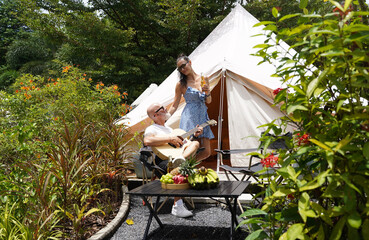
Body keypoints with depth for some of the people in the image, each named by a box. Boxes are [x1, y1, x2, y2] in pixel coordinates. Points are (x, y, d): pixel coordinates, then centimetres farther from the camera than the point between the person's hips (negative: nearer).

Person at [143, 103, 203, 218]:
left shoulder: (169, 128, 34)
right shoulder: (151, 129, 7)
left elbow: (182, 142, 37)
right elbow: (147, 141, -18)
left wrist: (194, 134, 22)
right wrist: (170, 138, -15)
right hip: (162, 160, -7)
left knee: (195, 143, -12)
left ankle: (181, 159, -45)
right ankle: (177, 206, -38)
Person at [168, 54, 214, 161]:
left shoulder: (204, 79, 9)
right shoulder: (181, 84, -1)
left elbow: (208, 102, 14)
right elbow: (174, 106, 2)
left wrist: (208, 93, -8)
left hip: (203, 117, 5)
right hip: (189, 118, -4)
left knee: (206, 152, 1)